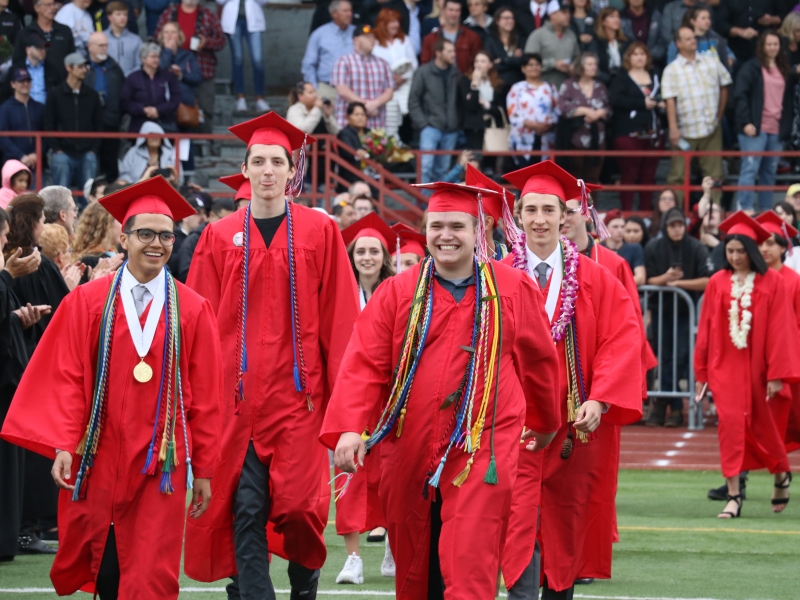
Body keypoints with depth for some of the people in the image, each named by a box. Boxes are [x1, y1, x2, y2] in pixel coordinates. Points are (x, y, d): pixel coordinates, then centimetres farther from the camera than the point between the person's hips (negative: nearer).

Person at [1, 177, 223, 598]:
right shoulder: (88, 302, 1)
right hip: (99, 463, 0)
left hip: (160, 466, 0)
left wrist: (203, 469, 4)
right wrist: (63, 445, -12)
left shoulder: (192, 310, 2)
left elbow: (204, 395, 4)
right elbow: (67, 378, -1)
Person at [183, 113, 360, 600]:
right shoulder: (219, 238, 8)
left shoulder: (320, 232, 3)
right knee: (245, 509, -4)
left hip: (299, 392, -1)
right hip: (238, 395, 2)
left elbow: (339, 317, 2)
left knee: (300, 504, -4)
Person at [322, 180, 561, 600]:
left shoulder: (513, 290, 2)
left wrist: (544, 421, 27)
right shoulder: (397, 293, 2)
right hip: (409, 451, 2)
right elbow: (364, 365, -5)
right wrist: (350, 428, -19)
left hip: (481, 452, -2)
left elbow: (538, 361, 16)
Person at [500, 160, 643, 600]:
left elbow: (622, 341, -3)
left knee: (566, 526, 11)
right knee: (520, 519, -13)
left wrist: (599, 401, -14)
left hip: (574, 423, 2)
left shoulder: (595, 279, 3)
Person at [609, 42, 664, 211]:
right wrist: (643, 104, -15)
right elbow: (615, 99, -15)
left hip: (653, 134, 5)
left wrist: (662, 104, 2)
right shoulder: (621, 79, 1)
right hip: (629, 134, -5)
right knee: (629, 176, -5)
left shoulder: (655, 77, 16)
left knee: (648, 176, 6)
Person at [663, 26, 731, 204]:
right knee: (678, 176, -1)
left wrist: (718, 116, 12)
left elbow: (724, 88, 15)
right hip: (685, 131, -3)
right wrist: (673, 128, -18)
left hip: (711, 129, 3)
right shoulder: (672, 70, -2)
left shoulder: (712, 62, 8)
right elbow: (670, 101, -9)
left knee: (714, 174, 6)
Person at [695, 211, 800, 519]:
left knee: (762, 426, 13)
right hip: (725, 366, 1)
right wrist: (701, 372, 6)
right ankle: (733, 495, -9)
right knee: (730, 423, -10)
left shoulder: (771, 282, -5)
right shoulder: (718, 282, 1)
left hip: (757, 367, -1)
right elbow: (705, 329, 5)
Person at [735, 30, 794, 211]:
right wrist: (746, 122, -16)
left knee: (770, 172, 9)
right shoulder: (751, 68, -2)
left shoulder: (784, 70, 15)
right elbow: (740, 95, -8)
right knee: (750, 169, -8)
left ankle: (766, 210, 14)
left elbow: (789, 98, 23)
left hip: (777, 130, 6)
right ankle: (745, 210, -8)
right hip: (755, 128, -6)